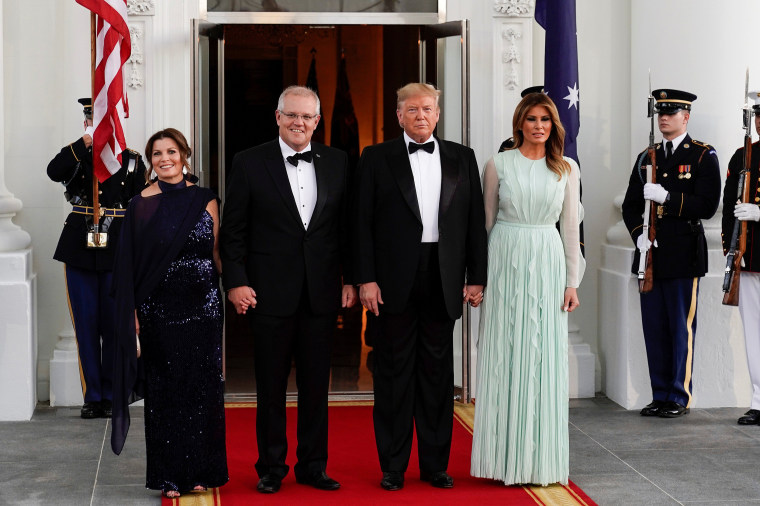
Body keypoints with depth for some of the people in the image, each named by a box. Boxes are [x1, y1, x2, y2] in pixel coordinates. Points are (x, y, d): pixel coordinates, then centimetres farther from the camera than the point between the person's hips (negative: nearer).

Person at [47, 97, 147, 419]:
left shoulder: (131, 160, 8)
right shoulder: (74, 156, 9)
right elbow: (54, 172, -14)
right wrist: (86, 141, -18)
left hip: (118, 253, -1)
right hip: (80, 251, 1)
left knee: (116, 325, 1)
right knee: (86, 325, 2)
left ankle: (112, 395, 11)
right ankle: (92, 396, 10)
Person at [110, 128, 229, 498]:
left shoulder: (206, 200, 5)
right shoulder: (141, 204, 1)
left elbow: (217, 252, 9)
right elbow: (131, 265, 0)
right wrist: (132, 315, -6)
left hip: (202, 305, 1)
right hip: (159, 309, -1)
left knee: (203, 387, 4)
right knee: (164, 389, 4)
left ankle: (201, 472, 16)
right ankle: (169, 477, 13)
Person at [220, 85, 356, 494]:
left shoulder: (337, 162, 6)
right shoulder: (250, 163, -1)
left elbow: (346, 226, 9)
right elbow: (233, 230, -1)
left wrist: (350, 279, 4)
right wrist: (235, 282, -8)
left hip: (321, 293, 2)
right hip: (270, 292, -2)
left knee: (316, 386, 9)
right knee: (271, 387, 7)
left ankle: (313, 466, 21)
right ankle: (271, 468, 19)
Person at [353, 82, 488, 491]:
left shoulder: (462, 158, 9)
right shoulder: (377, 158, 3)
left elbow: (475, 221, 8)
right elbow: (362, 222, -1)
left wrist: (476, 277, 2)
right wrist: (365, 278, -9)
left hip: (443, 281, 2)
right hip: (395, 281, -2)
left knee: (438, 371, 8)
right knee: (394, 371, 4)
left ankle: (435, 463, 18)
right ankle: (393, 466, 12)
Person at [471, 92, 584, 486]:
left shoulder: (567, 168, 7)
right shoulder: (498, 165, 3)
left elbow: (570, 225, 7)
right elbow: (486, 221, 6)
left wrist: (572, 281, 3)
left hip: (547, 264, 1)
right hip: (506, 262, -1)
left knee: (543, 359, 2)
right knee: (504, 357, 1)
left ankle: (540, 459, 11)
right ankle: (506, 458, 10)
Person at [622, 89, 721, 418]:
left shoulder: (703, 156, -1)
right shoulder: (646, 157, 14)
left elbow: (707, 205, -11)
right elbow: (630, 205, 15)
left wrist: (666, 197, -20)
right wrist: (638, 234, -3)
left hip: (684, 255, -5)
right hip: (651, 255, 5)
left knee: (681, 328, 0)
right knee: (654, 328, 8)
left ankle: (680, 397, 9)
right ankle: (660, 395, 17)